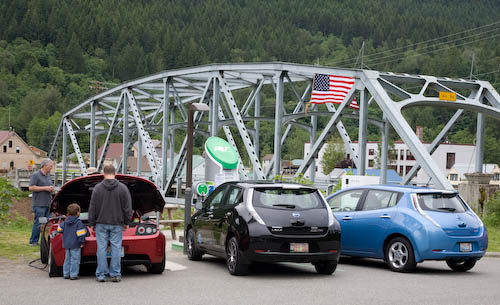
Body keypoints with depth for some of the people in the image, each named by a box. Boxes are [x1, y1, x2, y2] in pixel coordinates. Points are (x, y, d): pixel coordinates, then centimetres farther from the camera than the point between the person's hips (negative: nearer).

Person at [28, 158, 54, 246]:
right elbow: (31, 188, -16)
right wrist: (45, 188, -17)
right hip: (39, 204, -8)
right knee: (38, 223, -8)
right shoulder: (35, 175, -6)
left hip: (48, 204, 8)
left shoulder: (48, 176, 19)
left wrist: (51, 189, 11)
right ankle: (33, 241, -1)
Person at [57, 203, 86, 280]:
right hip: (75, 245, -7)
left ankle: (66, 274, 19)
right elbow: (80, 233, -19)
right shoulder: (78, 222, -13)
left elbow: (59, 229, 15)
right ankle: (73, 275, -5)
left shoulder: (65, 222, 7)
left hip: (66, 244, 7)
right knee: (75, 259, -3)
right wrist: (82, 242, -12)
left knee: (67, 259, 16)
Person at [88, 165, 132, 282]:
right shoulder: (122, 188, -2)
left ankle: (101, 274, 5)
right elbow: (128, 207, 2)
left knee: (101, 248, 4)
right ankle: (115, 274, 5)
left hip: (101, 223, 0)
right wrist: (126, 222, 12)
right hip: (117, 224, 0)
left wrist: (92, 223, 9)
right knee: (116, 248, 4)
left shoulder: (97, 188, -3)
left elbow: (92, 208, 0)